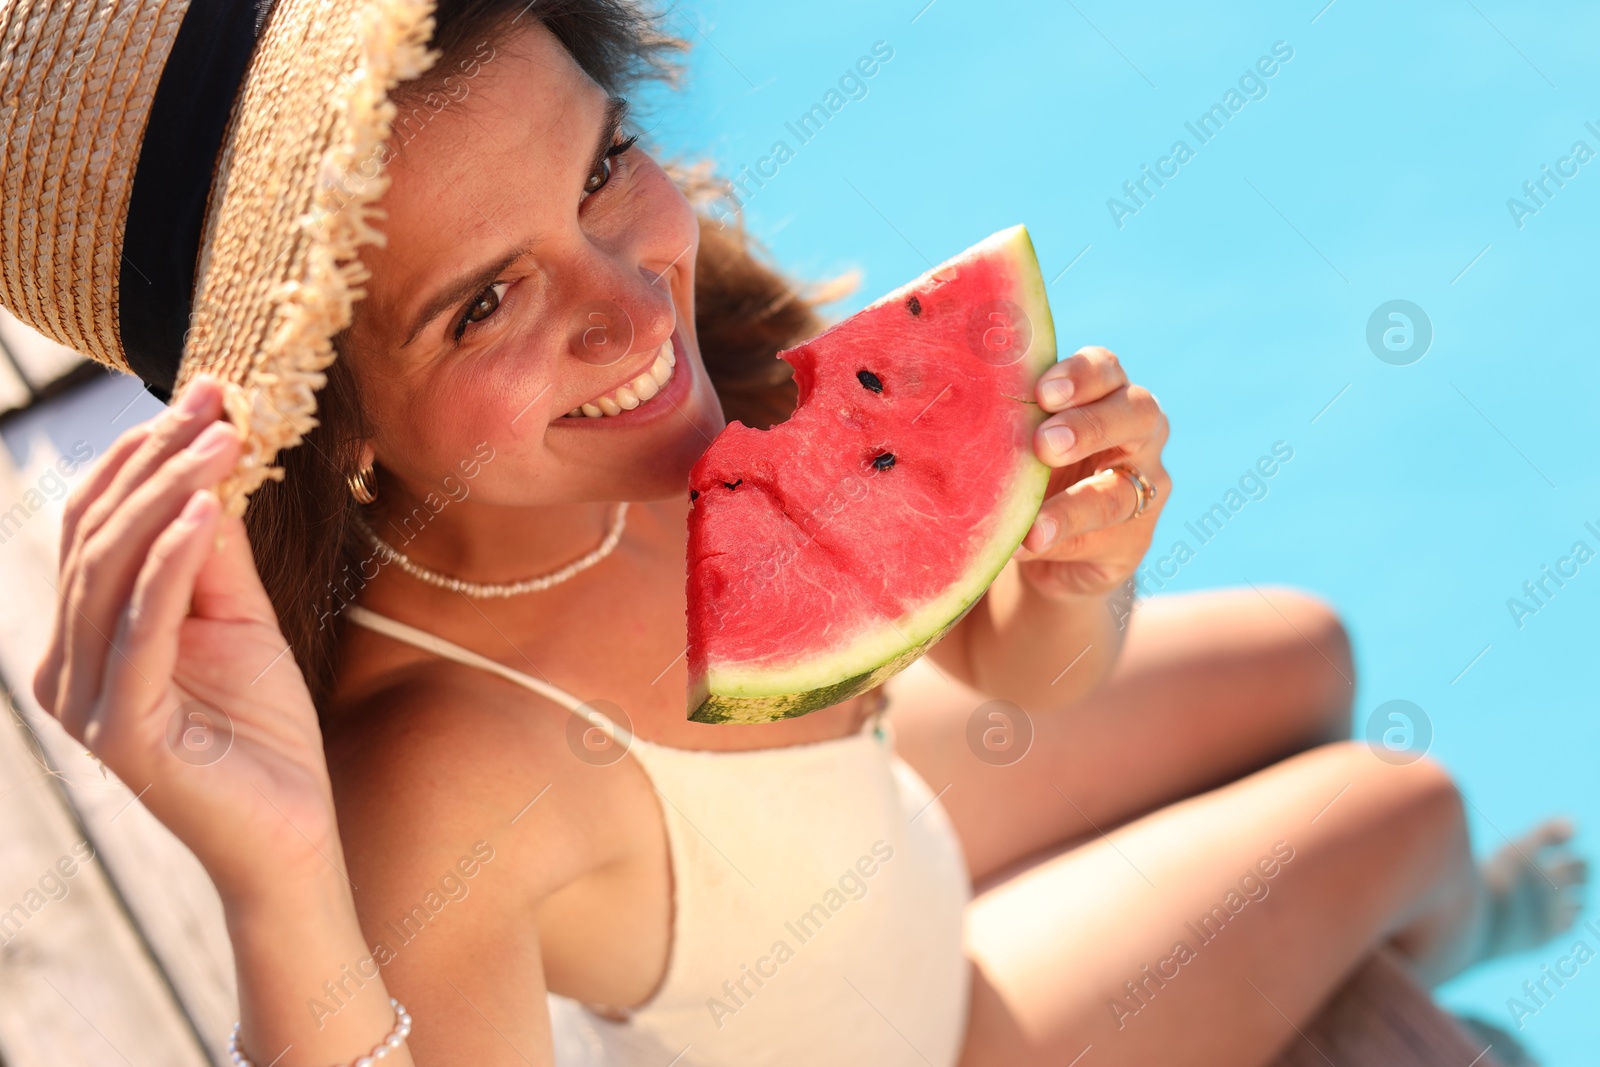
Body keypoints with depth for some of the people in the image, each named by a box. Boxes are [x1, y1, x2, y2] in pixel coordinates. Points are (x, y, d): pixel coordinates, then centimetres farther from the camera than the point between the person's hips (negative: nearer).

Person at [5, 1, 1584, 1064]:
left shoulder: (674, 341, -27)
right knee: (1398, 809, 10)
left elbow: (1013, 679, -13)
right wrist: (279, 894, -60)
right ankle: (1437, 930, 53)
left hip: (873, 824, 5)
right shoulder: (427, 793, -45)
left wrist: (1068, 573, -37)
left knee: (1301, 657, 22)